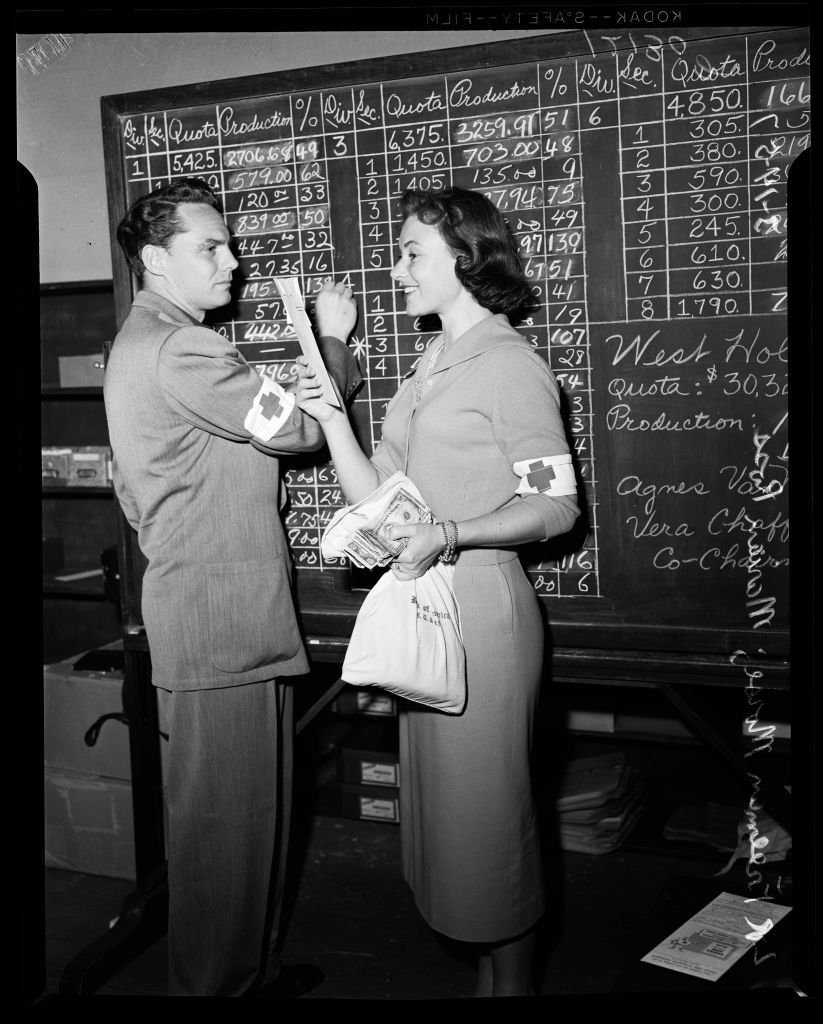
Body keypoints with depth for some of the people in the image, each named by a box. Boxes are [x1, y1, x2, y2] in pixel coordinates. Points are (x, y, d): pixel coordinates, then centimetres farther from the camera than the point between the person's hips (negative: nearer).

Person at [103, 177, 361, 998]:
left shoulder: (139, 342, 18)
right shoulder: (179, 349, -18)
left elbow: (131, 491, 22)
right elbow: (297, 424, -15)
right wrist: (332, 338, -1)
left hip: (194, 612, 11)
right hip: (223, 622, -11)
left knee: (228, 809, 20)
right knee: (229, 815, 1)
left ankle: (241, 968, 34)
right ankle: (218, 982, 16)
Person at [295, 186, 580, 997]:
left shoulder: (510, 365, -8)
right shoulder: (429, 367, 16)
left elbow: (556, 506, -13)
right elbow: (377, 497, 10)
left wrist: (449, 535, -25)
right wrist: (331, 419, -3)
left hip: (481, 604, -8)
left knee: (488, 807, 3)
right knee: (443, 800, 15)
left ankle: (513, 979, 22)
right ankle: (487, 972, 30)